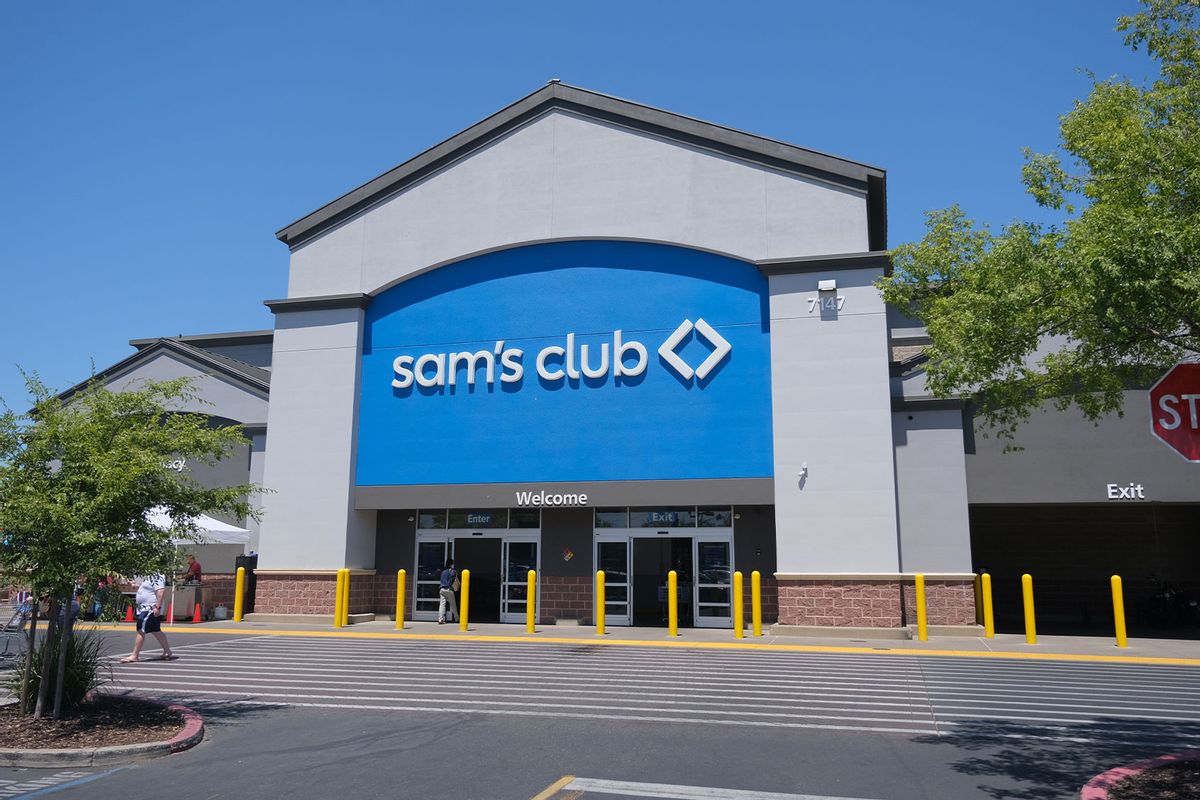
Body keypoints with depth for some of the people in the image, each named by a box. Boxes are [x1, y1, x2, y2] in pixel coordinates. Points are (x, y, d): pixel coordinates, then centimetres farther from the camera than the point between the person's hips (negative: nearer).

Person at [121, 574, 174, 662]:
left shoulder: (156, 577, -18)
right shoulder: (147, 577, 15)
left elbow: (160, 591, -26)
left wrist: (157, 607, -29)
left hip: (150, 609, -11)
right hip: (145, 608, 11)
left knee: (141, 631, -8)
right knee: (156, 631, 15)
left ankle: (134, 656, -1)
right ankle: (168, 652, 22)